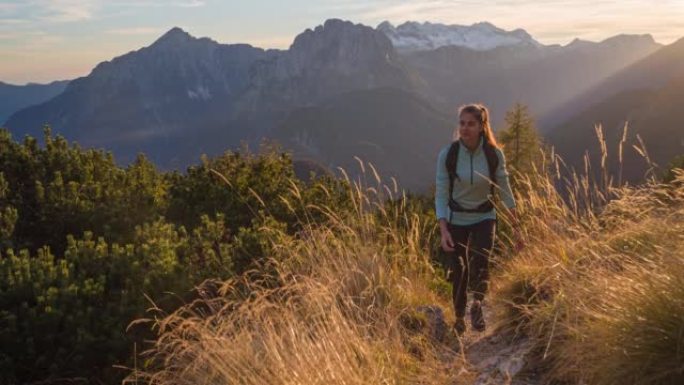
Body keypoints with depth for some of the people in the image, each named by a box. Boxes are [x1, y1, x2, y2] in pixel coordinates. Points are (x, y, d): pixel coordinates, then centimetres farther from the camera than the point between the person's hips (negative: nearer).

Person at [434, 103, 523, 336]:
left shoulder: (494, 154, -12)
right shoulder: (447, 155, -16)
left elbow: (504, 191, -3)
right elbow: (441, 195, -12)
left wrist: (515, 227, -2)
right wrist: (443, 230, -20)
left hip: (484, 217, 0)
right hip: (456, 219, 0)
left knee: (480, 262, -24)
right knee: (458, 272, 4)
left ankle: (477, 304, 0)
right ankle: (459, 317, 27)